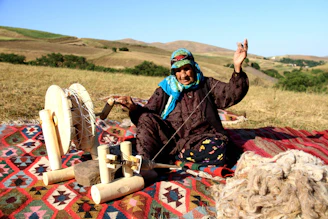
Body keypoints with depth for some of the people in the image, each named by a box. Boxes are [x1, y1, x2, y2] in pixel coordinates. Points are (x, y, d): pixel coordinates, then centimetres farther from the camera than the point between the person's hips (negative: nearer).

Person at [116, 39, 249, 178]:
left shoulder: (207, 85, 10)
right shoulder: (165, 89, 10)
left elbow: (232, 94, -4)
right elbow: (147, 114, 3)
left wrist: (237, 68, -20)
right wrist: (134, 108, -20)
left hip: (200, 139, 0)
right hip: (170, 137, 1)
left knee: (217, 149, -33)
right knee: (146, 118, -21)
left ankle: (168, 154, -22)